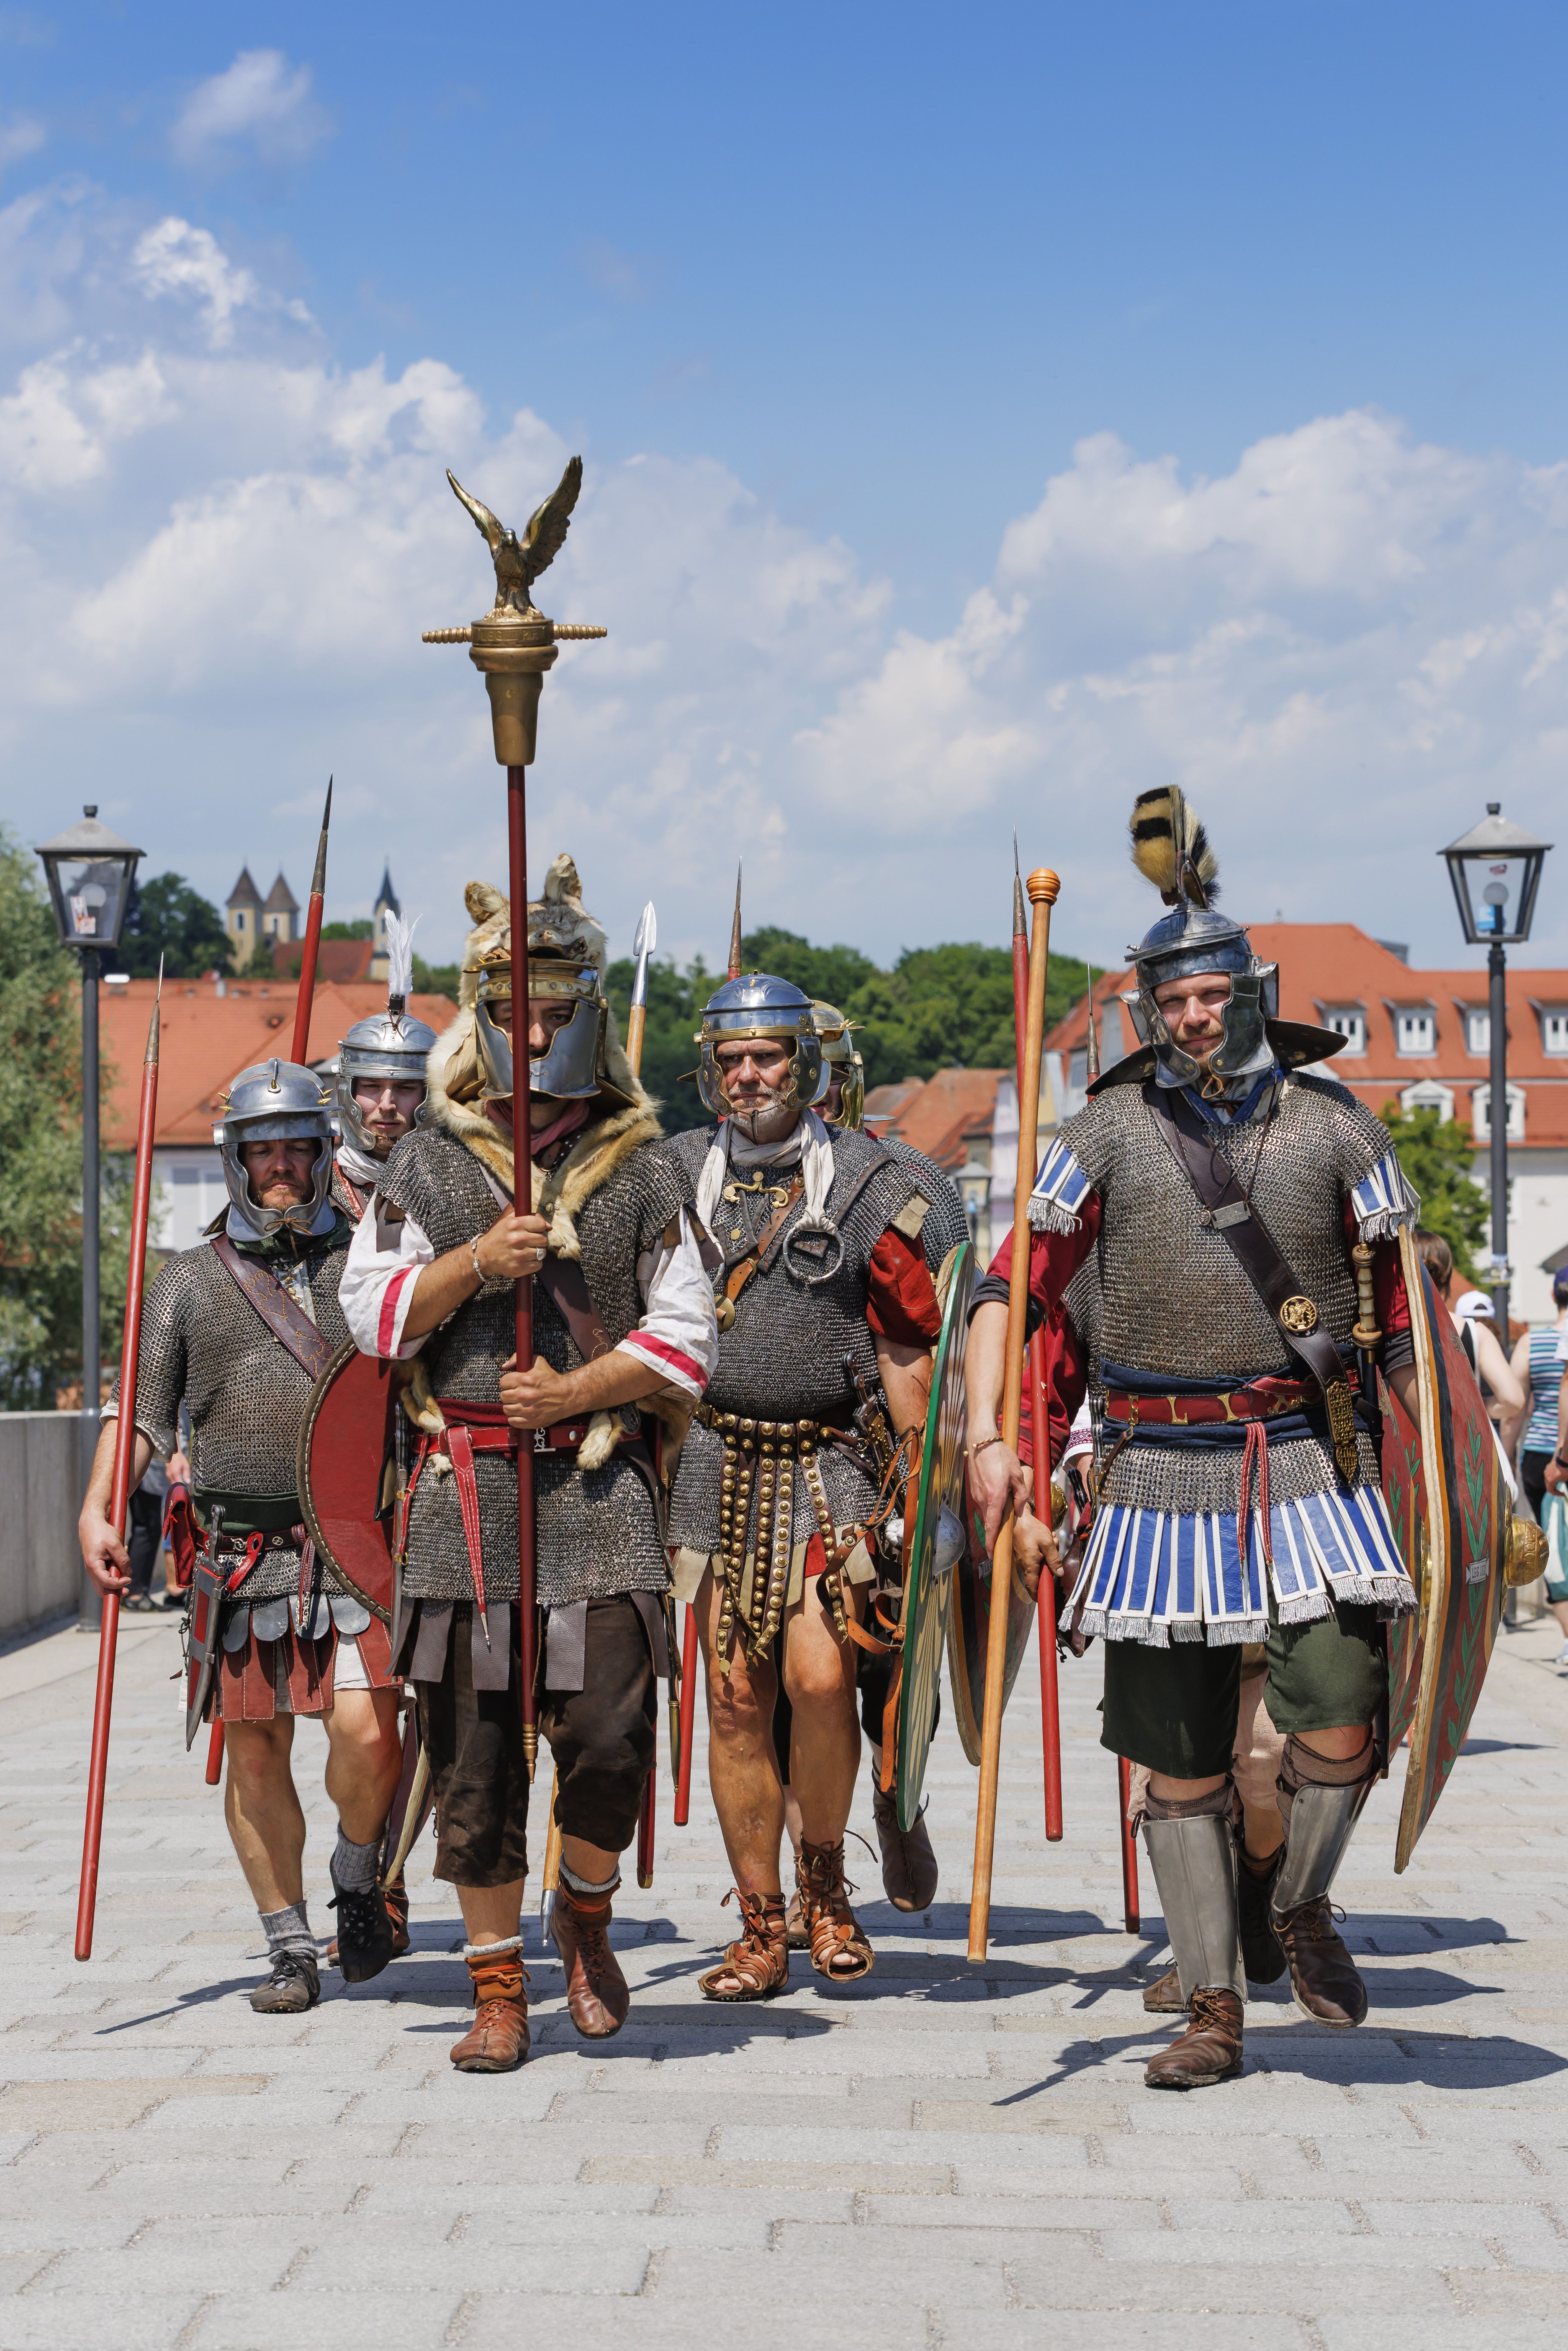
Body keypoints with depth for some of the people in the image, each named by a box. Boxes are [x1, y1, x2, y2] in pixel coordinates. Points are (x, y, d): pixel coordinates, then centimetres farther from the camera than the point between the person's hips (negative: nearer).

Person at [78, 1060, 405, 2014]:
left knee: (366, 1735, -15)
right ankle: (291, 1949, 19)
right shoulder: (191, 1281, 11)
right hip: (243, 1552, 2)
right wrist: (98, 1509, -5)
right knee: (257, 1752, 4)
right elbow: (144, 1409, 8)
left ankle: (360, 1879, 15)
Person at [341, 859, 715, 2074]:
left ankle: (586, 1919, 20)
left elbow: (686, 1336, 2)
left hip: (601, 1481, -1)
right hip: (465, 1485, 1)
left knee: (608, 1729, -9)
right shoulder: (428, 1163, 9)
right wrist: (473, 1262, -11)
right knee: (474, 1750, 2)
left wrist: (577, 1391, -11)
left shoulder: (644, 1166, 6)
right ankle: (498, 1991, 13)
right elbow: (374, 1314, 5)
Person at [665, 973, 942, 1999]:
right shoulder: (676, 1177, 7)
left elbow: (906, 1350, 2)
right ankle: (761, 1930, 9)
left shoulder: (866, 1184, 0)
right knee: (738, 1698, 1)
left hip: (828, 1464, -2)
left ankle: (826, 1882, 9)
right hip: (715, 1463, 2)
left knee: (820, 1679, -14)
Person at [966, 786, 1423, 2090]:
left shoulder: (1335, 1127, 2)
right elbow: (1014, 1288, 0)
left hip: (1309, 1459, 0)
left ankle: (1303, 1908, 18)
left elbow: (1403, 1305, 7)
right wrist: (986, 1439, -13)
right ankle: (1213, 2009, 17)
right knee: (1179, 1752, 4)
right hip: (1163, 1477, 1)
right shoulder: (1109, 1132, 2)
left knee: (1342, 1713, -14)